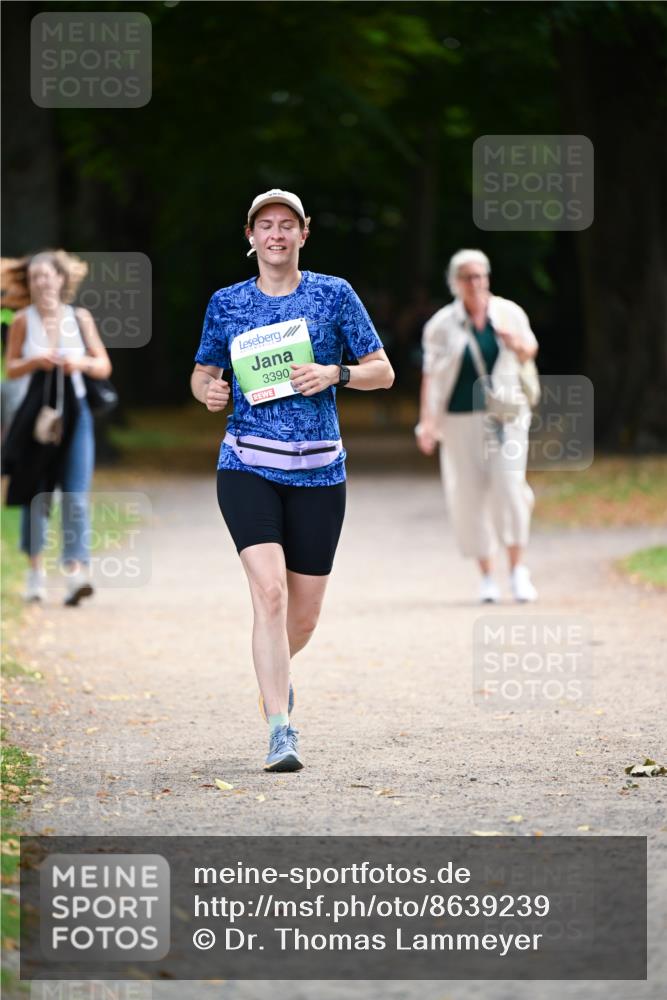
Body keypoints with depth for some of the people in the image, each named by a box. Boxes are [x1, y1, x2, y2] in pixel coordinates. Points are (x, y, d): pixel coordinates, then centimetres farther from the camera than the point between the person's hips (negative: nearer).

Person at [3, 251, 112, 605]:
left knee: (75, 496, -11)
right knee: (36, 495, 7)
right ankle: (36, 571, 21)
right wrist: (35, 362, -16)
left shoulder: (79, 318, 4)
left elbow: (104, 366, 7)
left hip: (74, 413, 0)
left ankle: (76, 572, -19)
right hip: (36, 414, 0)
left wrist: (82, 362, -13)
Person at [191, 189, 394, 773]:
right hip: (248, 467, -1)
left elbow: (383, 372, 5)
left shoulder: (334, 294, 4)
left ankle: (276, 671, 41)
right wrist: (208, 391, -5)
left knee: (303, 616, 6)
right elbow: (203, 373, 18)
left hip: (318, 472, 1)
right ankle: (281, 732, -21)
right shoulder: (227, 304, 7)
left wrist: (335, 374, -14)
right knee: (269, 591, -21)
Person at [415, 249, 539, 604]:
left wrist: (517, 343, -6)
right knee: (469, 495, -1)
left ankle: (518, 569, -4)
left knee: (509, 486, -15)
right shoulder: (442, 324, 0)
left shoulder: (509, 313, 5)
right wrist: (427, 421, -10)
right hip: (461, 418, 0)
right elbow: (431, 375, -1)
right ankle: (486, 576, 11)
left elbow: (530, 350, 18)